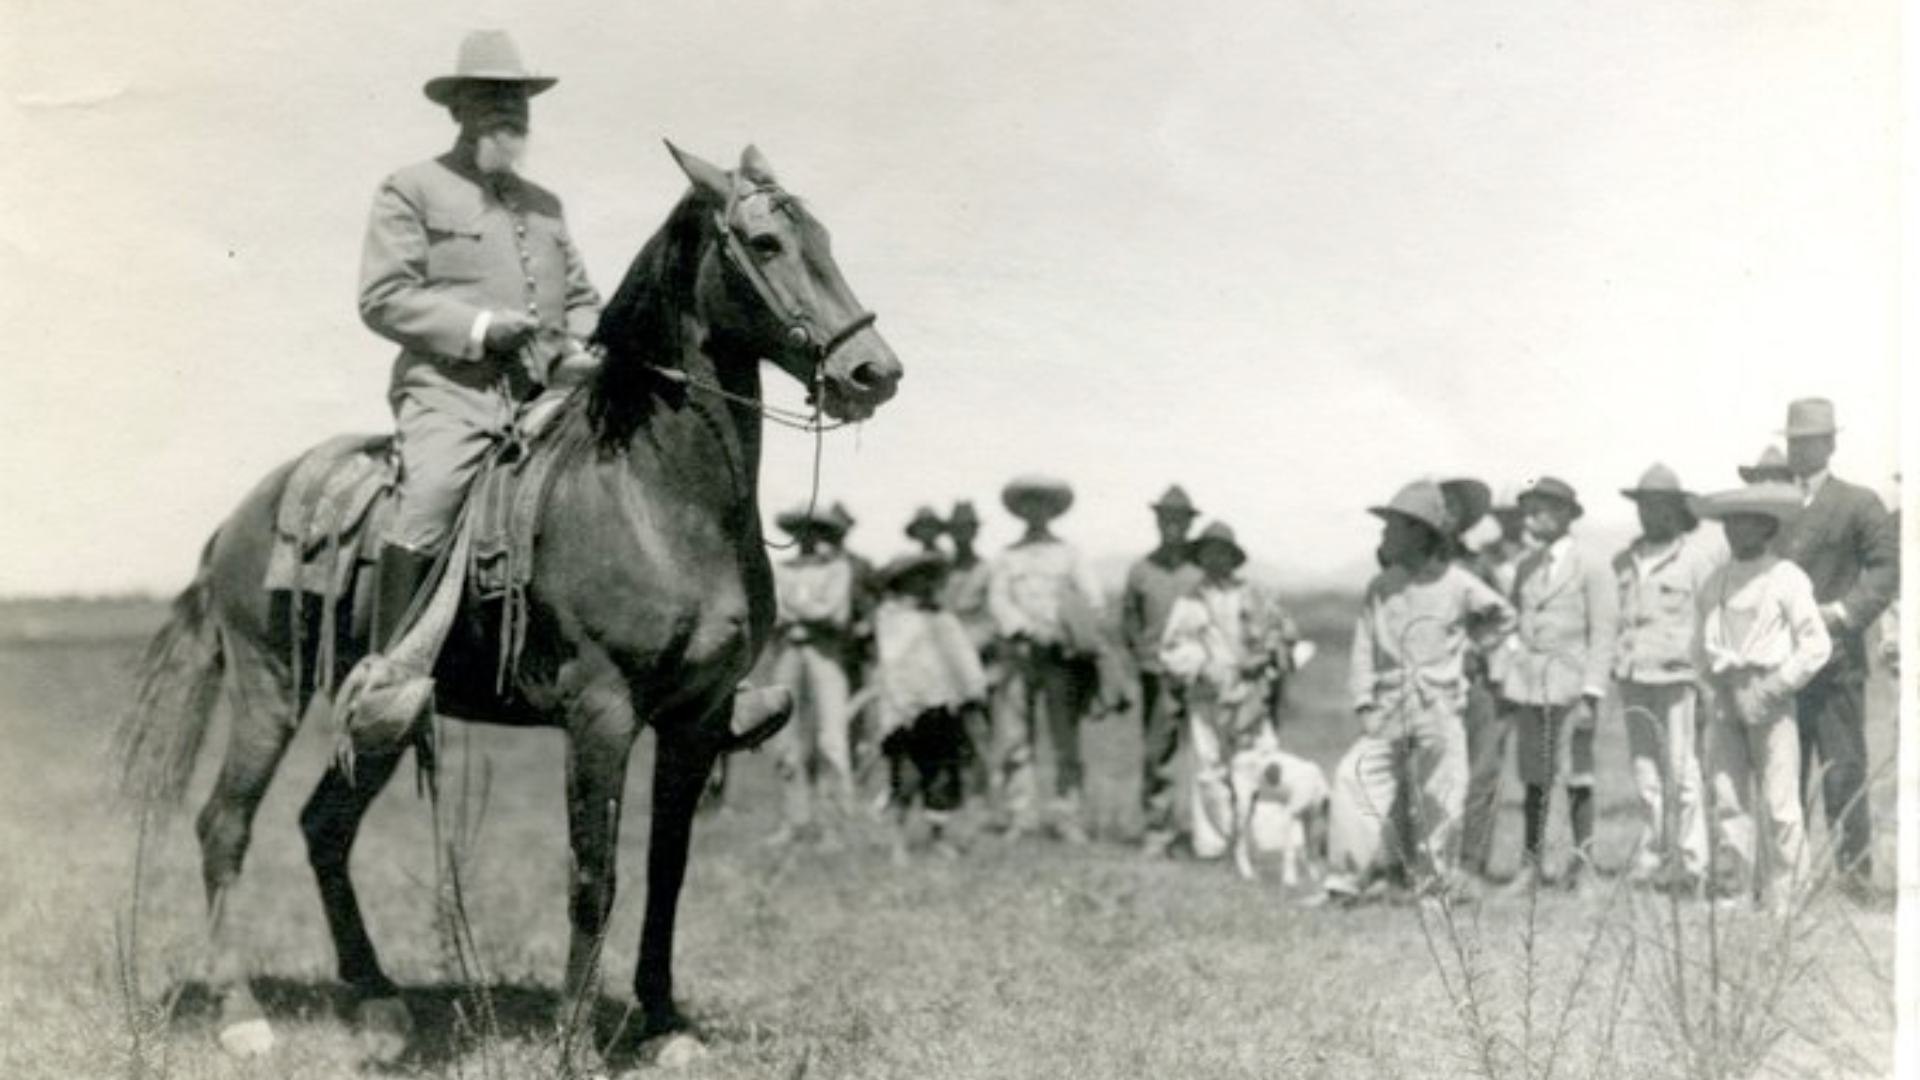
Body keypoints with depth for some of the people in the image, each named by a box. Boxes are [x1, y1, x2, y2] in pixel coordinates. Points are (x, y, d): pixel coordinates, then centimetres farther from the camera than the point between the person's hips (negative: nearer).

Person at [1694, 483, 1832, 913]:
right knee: (1726, 800, 3)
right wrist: (1720, 670, 0)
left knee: (1780, 805, -6)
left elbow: (1817, 644, -5)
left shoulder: (1787, 579, -3)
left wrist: (1772, 689, -10)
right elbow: (1702, 642, 18)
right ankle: (1733, 893, 9)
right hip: (1725, 700, 5)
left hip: (1771, 701, -5)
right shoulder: (1716, 583, 12)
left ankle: (1783, 898, -1)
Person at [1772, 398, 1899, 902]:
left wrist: (1844, 611, -14)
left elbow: (1887, 566, -3)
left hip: (1835, 658, -4)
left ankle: (1855, 870, 1)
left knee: (1843, 769, -4)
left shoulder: (1858, 504, 2)